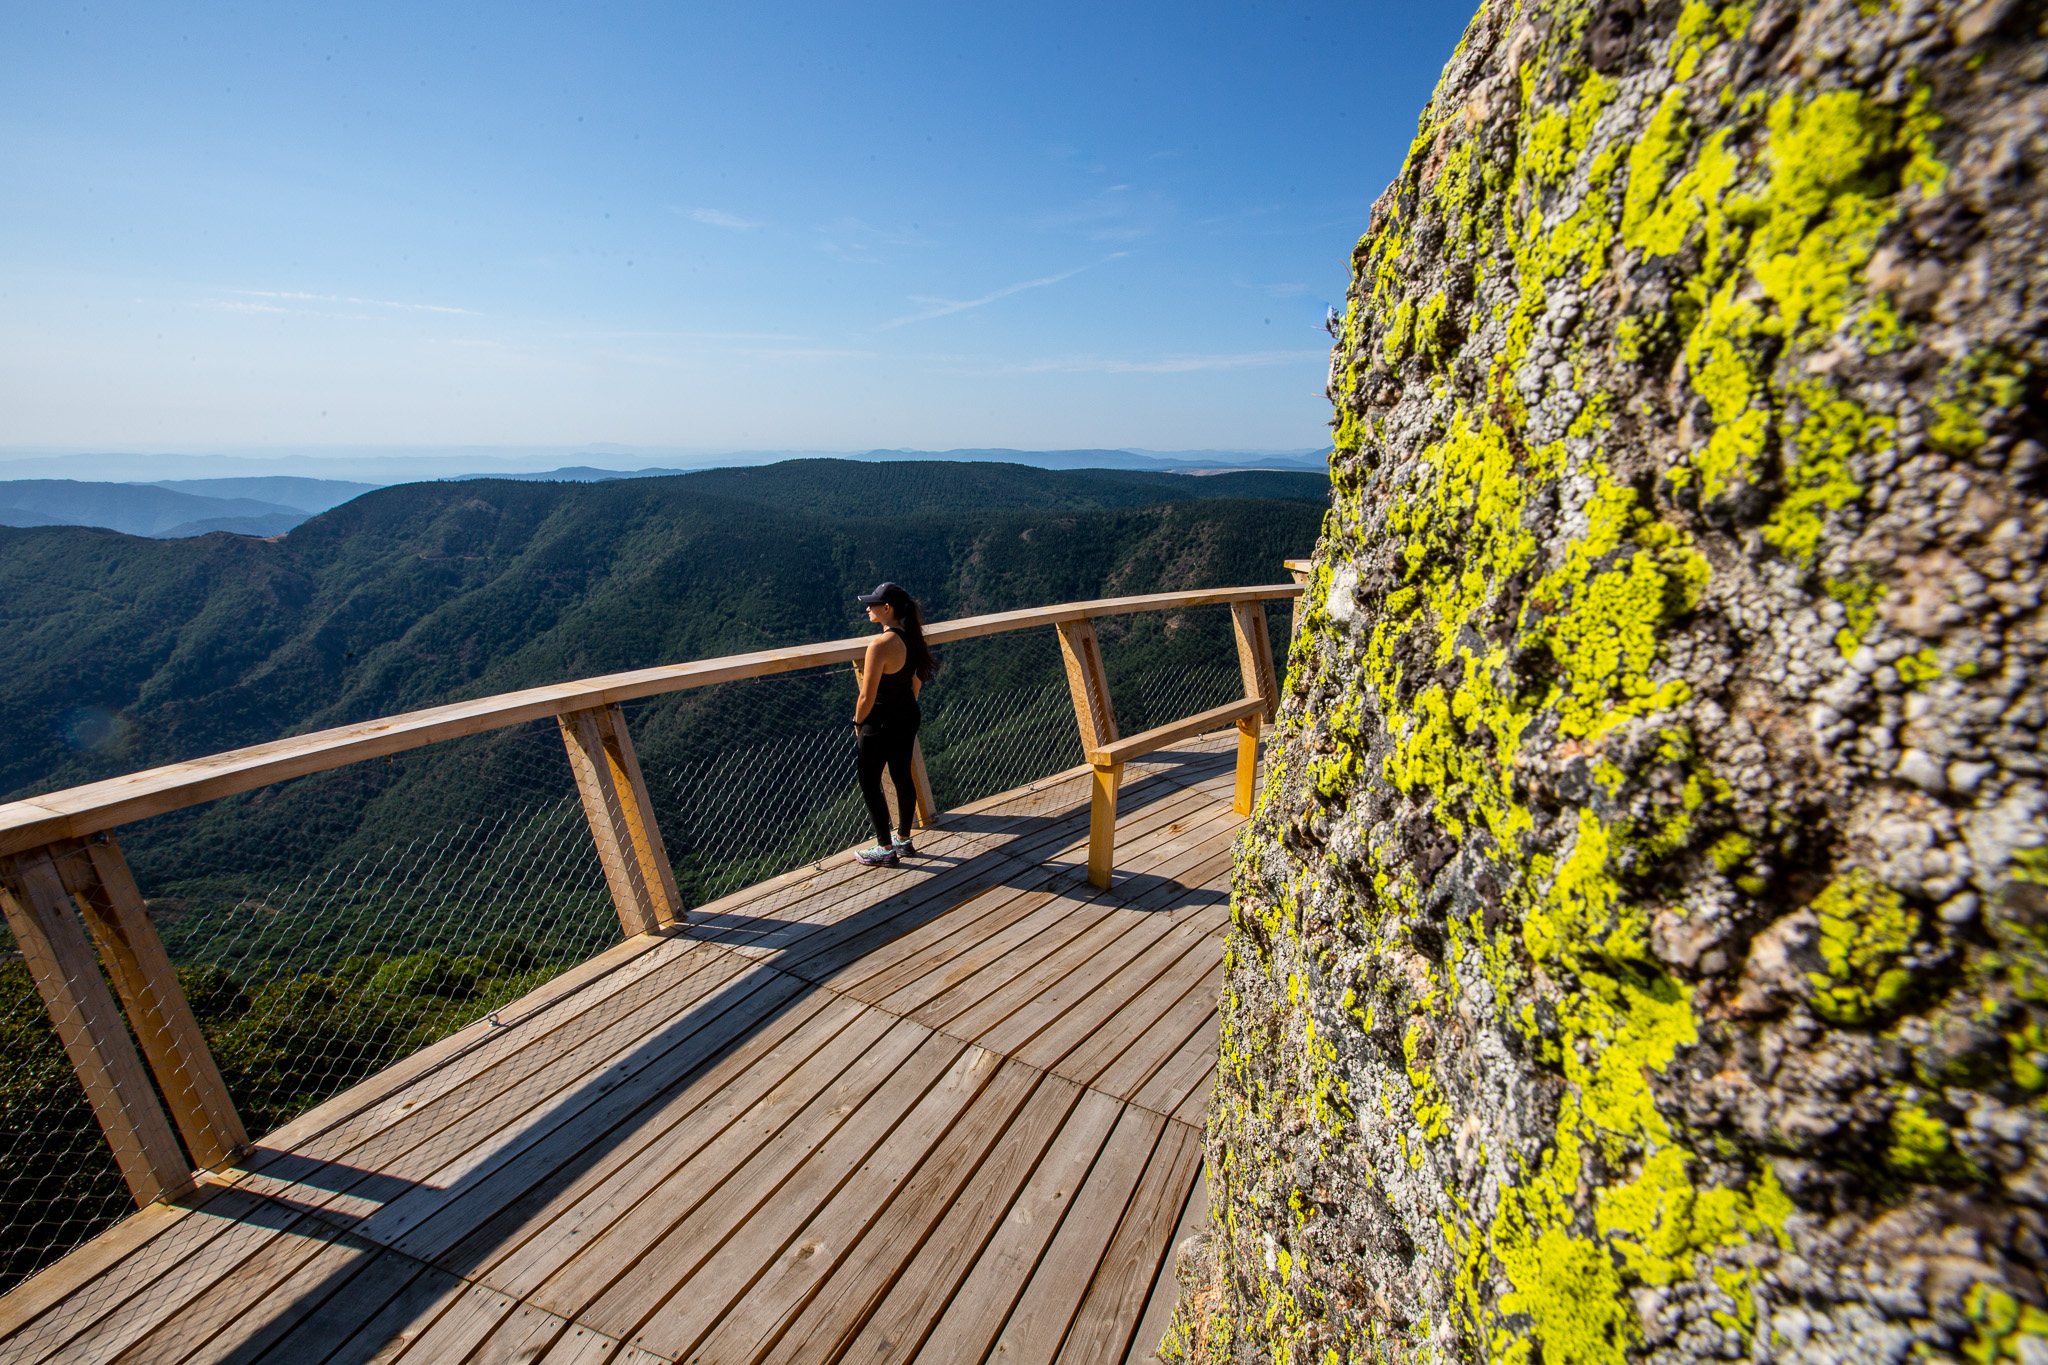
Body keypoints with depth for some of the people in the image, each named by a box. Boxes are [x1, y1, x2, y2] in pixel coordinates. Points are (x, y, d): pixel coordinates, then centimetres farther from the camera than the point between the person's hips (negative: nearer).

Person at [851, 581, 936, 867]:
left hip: (880, 724, -8)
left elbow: (867, 697, -21)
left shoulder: (880, 645, -26)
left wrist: (858, 724, -5)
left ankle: (886, 849, 19)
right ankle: (903, 840, 35)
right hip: (907, 718, 8)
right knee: (902, 778, 19)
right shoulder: (912, 638, -1)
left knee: (870, 785, 9)